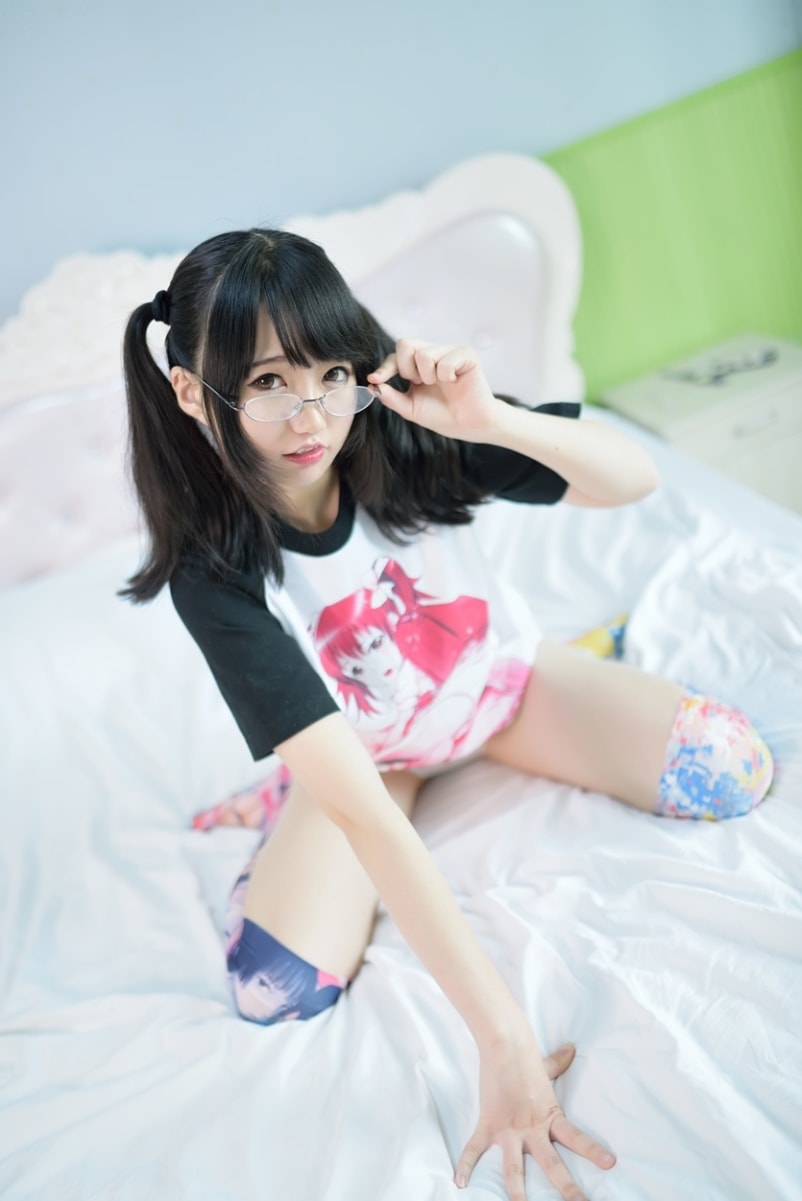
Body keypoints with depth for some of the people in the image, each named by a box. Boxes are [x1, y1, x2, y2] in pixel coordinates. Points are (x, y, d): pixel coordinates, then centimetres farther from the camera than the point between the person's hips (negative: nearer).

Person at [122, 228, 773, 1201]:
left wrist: (491, 420, -41)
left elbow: (636, 478, -20)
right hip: (366, 750, -2)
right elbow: (353, 796, -39)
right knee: (274, 988, -22)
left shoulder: (399, 437, -26)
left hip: (502, 679, 3)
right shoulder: (214, 570, -31)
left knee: (732, 772, -14)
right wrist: (500, 1031, -42)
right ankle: (295, 804, 10)